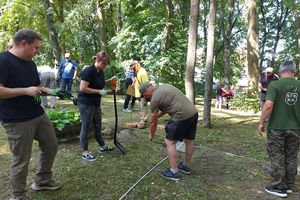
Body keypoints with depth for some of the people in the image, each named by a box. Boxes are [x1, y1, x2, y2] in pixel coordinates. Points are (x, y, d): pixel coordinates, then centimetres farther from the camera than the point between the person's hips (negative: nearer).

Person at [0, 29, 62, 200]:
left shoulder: (30, 63, 12)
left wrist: (47, 91, 3)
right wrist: (26, 91, -22)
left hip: (39, 115, 9)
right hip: (17, 121, -8)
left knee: (51, 147, 16)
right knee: (21, 160, 4)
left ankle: (43, 181, 36)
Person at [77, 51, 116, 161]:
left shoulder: (100, 72, 6)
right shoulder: (88, 71, -19)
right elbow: (82, 88, -23)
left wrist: (110, 80, 9)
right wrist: (99, 91, -21)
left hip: (96, 103, 9)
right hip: (85, 104, -8)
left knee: (98, 126, 18)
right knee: (85, 127, 3)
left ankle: (103, 147, 32)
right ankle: (85, 152, 16)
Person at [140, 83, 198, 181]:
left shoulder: (155, 98, -5)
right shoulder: (165, 86, 18)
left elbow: (153, 121, 3)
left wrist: (151, 135, 19)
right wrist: (156, 115, 34)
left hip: (182, 116, -9)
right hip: (194, 112, 9)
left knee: (170, 141, 3)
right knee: (189, 140, 19)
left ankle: (174, 172, 7)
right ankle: (186, 166, 36)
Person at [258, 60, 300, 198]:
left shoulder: (275, 85, -12)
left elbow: (268, 105, -20)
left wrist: (261, 122, -10)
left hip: (277, 127, -4)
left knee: (277, 157, 7)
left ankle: (279, 187, 15)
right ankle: (289, 185, 28)